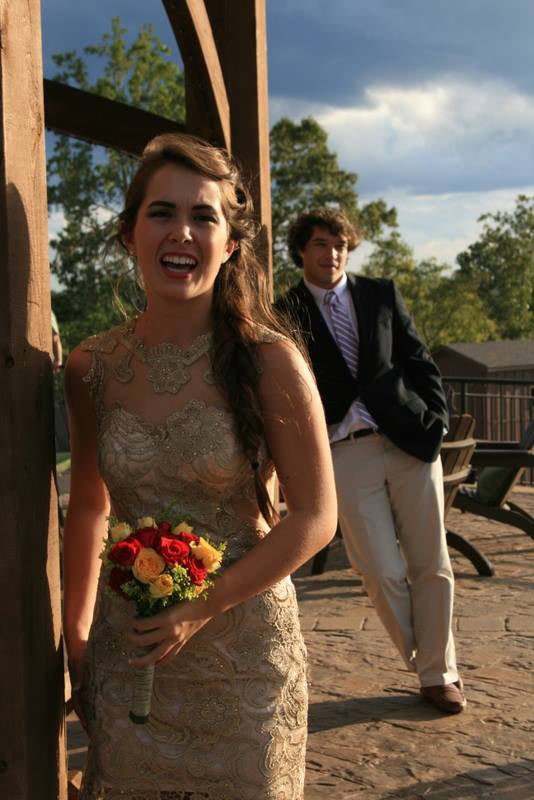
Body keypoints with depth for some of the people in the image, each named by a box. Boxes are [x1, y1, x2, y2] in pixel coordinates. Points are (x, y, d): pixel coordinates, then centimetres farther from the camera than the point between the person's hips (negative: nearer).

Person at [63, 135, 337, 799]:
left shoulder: (269, 362, -12)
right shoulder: (93, 369, -2)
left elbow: (314, 518, -11)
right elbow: (87, 509, 9)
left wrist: (203, 609, -17)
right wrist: (76, 637, 8)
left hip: (243, 648, -2)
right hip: (127, 651, 3)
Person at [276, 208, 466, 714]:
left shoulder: (382, 294, 10)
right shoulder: (285, 314, 4)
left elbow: (420, 363, 11)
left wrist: (434, 422, 1)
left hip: (410, 441, 2)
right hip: (345, 455, -2)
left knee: (431, 566, 4)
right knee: (382, 574, -3)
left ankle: (439, 674, 20)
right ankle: (428, 666, 20)